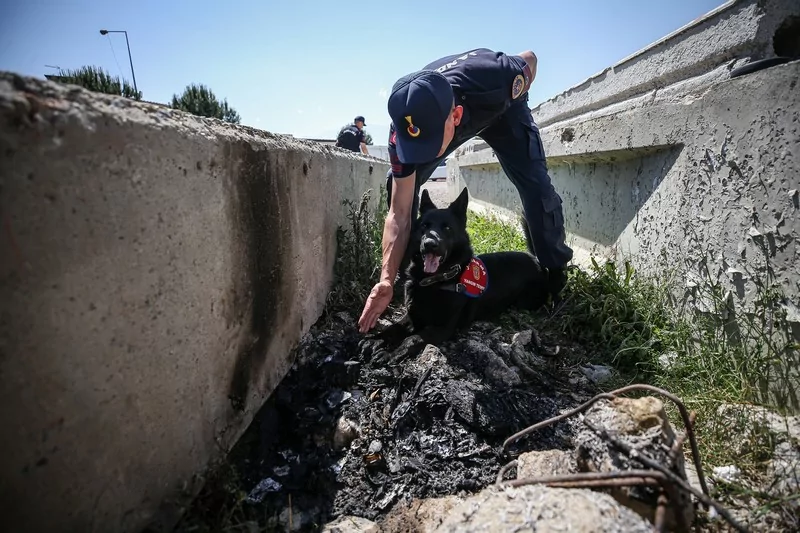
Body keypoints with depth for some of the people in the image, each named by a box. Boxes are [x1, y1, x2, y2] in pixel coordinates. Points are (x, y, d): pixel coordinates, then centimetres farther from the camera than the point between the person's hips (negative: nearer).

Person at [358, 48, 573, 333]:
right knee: (399, 186, -15)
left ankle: (557, 274, 2)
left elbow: (530, 59, -19)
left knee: (536, 186, -19)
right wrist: (387, 279, -44)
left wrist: (518, 98, -1)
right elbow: (399, 213, -36)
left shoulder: (496, 81, -45)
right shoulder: (405, 127, -39)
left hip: (500, 110, -1)